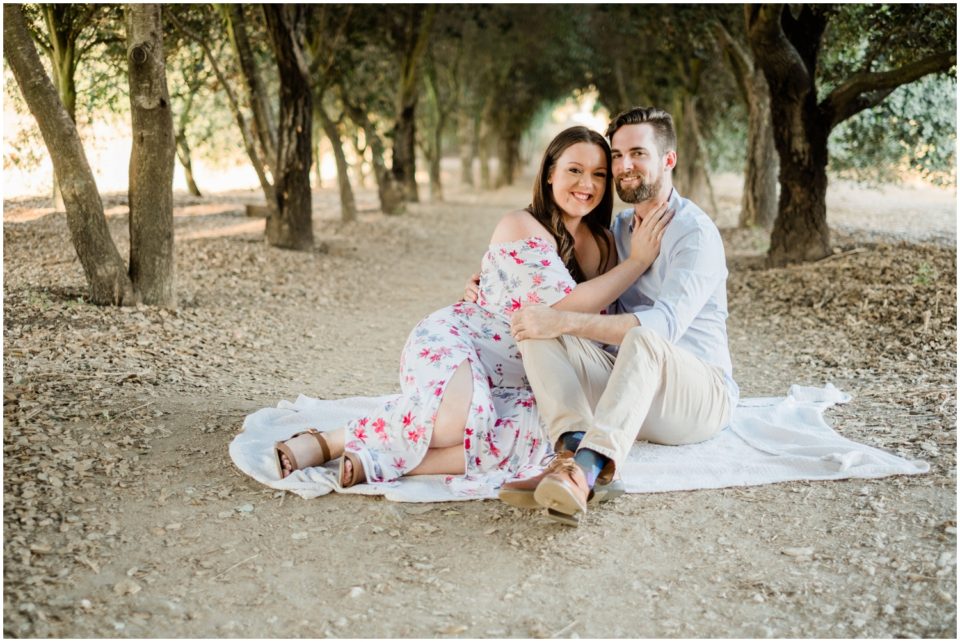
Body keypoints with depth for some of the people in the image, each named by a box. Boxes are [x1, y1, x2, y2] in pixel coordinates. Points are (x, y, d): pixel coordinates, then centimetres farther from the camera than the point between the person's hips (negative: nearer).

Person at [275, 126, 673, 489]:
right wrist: (638, 261, -15)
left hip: (512, 385, 6)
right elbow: (564, 308, -21)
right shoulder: (521, 227, -12)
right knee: (458, 418, -41)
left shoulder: (603, 244, 9)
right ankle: (326, 443, -19)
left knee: (535, 436, -31)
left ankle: (377, 462, -27)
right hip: (452, 340, -6)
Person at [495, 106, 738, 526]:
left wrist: (563, 321, -33)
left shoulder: (696, 234, -11)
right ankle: (573, 449, -40)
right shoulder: (616, 229, 12)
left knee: (644, 340, -39)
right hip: (629, 389, 6)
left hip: (700, 397, -6)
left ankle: (584, 470, -56)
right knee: (539, 332, -17)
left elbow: (664, 325, -27)